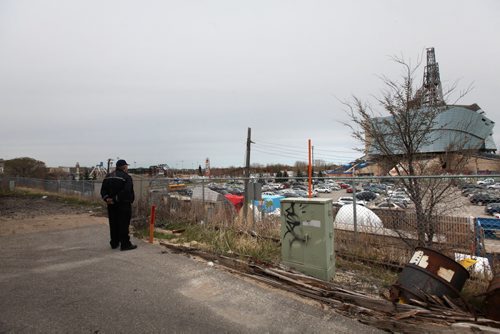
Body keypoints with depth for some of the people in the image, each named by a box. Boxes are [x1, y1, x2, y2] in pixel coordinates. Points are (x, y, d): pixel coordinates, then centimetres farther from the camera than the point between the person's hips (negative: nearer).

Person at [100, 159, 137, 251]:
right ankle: (125, 244, 2)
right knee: (124, 224, -2)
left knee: (113, 224, 14)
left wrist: (107, 198, -5)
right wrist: (116, 199, -19)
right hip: (123, 205, -7)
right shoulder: (126, 177, -12)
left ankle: (114, 243, 22)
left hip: (111, 205, 7)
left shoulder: (108, 176, 13)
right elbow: (126, 192, -24)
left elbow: (103, 190, 7)